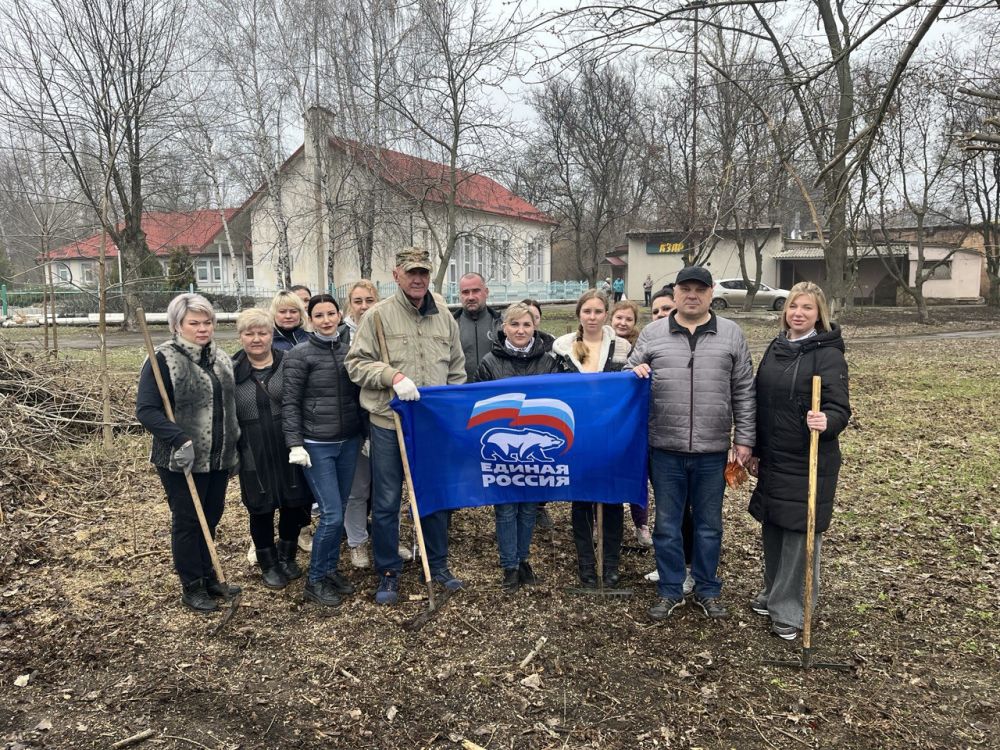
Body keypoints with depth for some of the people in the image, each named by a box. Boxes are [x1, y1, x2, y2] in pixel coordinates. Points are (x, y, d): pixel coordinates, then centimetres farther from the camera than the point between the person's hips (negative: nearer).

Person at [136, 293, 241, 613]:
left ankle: (208, 577, 33)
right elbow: (146, 410, -16)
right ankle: (192, 586, 21)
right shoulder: (163, 360, -12)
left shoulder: (221, 358, 9)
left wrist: (234, 449, 17)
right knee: (187, 523, 6)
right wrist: (180, 440, -27)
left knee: (211, 518, 17)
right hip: (182, 461, -6)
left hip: (218, 459, 6)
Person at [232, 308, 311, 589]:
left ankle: (286, 556, 35)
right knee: (261, 509, 10)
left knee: (294, 503, 11)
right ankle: (269, 565, 30)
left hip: (288, 448, 0)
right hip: (254, 455, 0)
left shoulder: (288, 363, -1)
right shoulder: (231, 370, 0)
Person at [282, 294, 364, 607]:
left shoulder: (351, 347, 5)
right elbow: (290, 403, -8)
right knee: (332, 515, -6)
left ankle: (331, 569, 29)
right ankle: (315, 580, 12)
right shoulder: (300, 355, -7)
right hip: (316, 445, -4)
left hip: (349, 442, 4)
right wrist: (295, 444, -14)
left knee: (338, 511, 12)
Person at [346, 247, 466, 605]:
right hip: (389, 424, -3)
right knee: (386, 502, 5)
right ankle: (388, 573, 22)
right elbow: (357, 363, -7)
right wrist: (393, 377, -20)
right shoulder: (378, 315, -5)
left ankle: (438, 564, 32)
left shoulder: (444, 317, 7)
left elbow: (457, 368, 12)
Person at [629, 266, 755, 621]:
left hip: (712, 450, 0)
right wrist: (636, 373, -14)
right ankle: (670, 591, 27)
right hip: (665, 449, 0)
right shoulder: (652, 333, 3)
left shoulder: (731, 334, 4)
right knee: (666, 525, 10)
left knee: (709, 525, 14)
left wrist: (744, 438, 3)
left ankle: (707, 590, 31)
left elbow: (743, 392, 6)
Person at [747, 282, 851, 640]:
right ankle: (773, 592, 34)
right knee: (771, 527, 16)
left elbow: (840, 408, -17)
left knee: (799, 533, 1)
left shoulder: (829, 355, -11)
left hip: (809, 463, -6)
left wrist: (827, 421, -40)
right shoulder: (775, 349, 8)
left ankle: (791, 610, 15)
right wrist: (755, 450, 14)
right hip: (773, 459, 6)